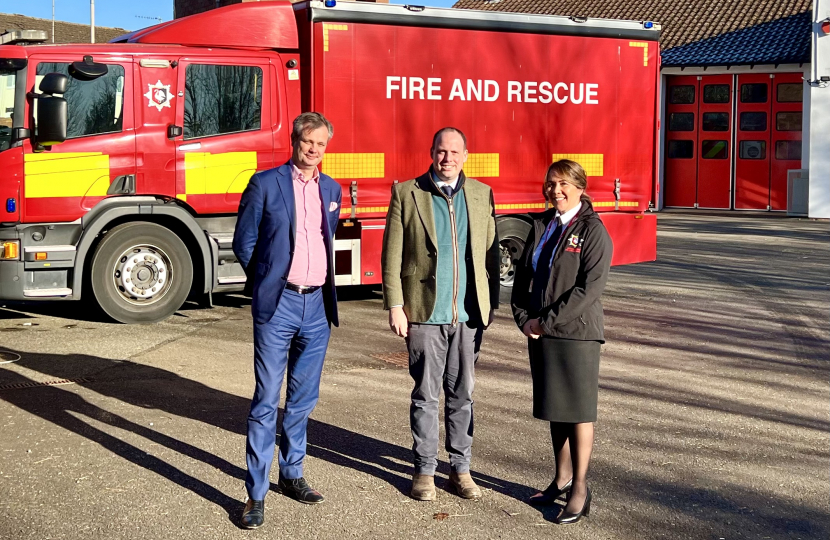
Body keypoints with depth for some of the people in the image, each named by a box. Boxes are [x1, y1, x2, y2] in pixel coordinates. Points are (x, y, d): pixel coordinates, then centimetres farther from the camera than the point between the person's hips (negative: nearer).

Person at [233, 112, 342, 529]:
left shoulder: (331, 190, 12)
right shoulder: (265, 184, -3)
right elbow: (243, 241, 1)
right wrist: (267, 282, 6)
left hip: (317, 306, 5)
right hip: (277, 305, -5)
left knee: (303, 399, 13)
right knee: (266, 400, -4)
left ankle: (291, 475, 28)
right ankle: (256, 493, 1)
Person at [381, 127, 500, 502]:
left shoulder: (481, 194, 8)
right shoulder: (407, 194, 0)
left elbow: (490, 254, 11)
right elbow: (392, 255, -2)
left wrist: (491, 305, 7)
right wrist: (394, 306, -7)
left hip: (469, 314, 3)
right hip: (425, 314, -2)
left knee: (462, 394, 9)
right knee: (425, 394, 5)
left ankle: (460, 468, 20)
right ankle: (424, 470, 16)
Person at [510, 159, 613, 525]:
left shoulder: (593, 231, -9)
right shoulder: (540, 226, 10)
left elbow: (590, 287, -17)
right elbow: (523, 275, 10)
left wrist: (546, 321, -16)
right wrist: (524, 318, -4)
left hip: (576, 333, -6)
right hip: (540, 332, 6)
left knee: (578, 409, 2)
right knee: (554, 408, 14)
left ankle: (580, 489, 11)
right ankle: (562, 479, 27)